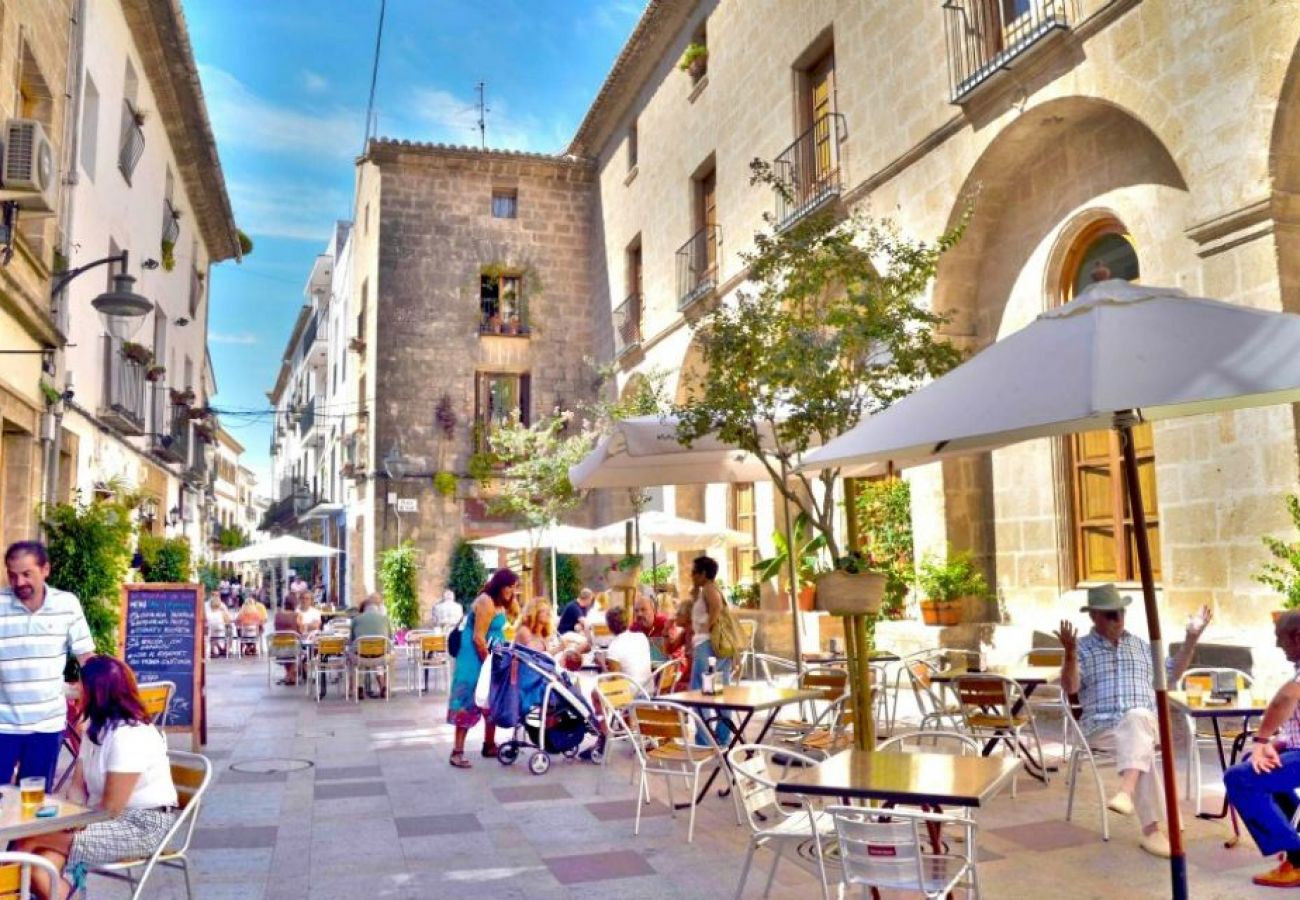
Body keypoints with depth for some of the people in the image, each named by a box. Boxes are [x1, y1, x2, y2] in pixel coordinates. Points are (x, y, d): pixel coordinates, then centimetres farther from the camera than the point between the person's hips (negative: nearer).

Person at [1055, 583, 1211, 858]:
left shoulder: (1140, 645, 22)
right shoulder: (1083, 649, 7)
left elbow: (1171, 674, 26)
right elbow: (1070, 687, -7)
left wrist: (1191, 639, 18)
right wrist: (1069, 653, -25)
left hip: (1145, 723, 3)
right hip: (1102, 728, -3)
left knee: (1138, 717, -36)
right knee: (1141, 747, -36)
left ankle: (1125, 792, -50)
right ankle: (1151, 829, -41)